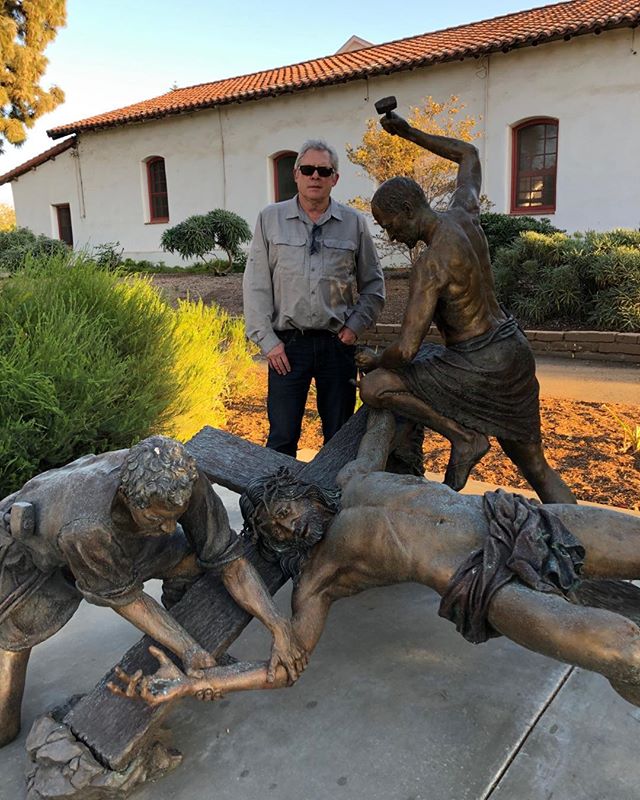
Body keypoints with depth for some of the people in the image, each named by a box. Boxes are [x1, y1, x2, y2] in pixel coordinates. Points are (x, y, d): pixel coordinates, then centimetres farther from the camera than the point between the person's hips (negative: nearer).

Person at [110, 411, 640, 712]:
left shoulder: (353, 480, 22)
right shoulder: (317, 576, 8)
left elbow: (382, 422, 40)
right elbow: (285, 667, 1)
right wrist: (184, 684, -6)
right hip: (490, 589, -5)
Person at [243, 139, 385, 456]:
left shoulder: (354, 223, 6)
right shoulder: (270, 219, 4)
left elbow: (373, 285, 13)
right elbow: (256, 285, 3)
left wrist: (355, 326, -1)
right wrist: (267, 340, -4)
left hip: (338, 344, 1)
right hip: (287, 344, -1)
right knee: (282, 437, 0)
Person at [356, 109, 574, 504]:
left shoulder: (430, 263, -22)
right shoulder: (465, 213, 2)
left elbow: (407, 349, -25)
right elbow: (469, 154, 24)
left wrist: (376, 361, -2)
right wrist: (409, 133, 23)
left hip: (480, 367, -9)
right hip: (514, 352, 9)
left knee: (374, 388, -12)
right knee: (535, 465, 18)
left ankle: (465, 437, -4)